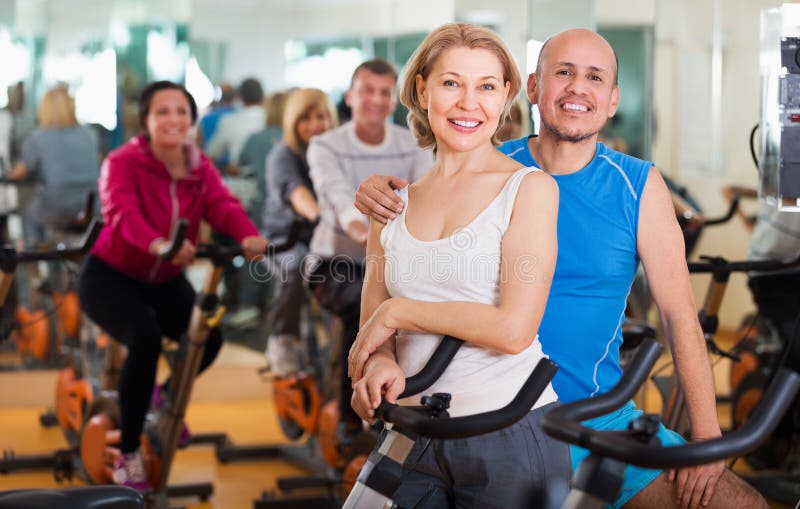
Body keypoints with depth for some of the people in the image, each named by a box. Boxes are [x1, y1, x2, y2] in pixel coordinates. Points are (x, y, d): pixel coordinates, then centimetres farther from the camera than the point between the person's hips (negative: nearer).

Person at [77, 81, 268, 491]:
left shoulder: (201, 168, -5)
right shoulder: (122, 163, -20)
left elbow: (222, 205, -24)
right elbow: (123, 213, -39)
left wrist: (248, 236, -48)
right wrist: (157, 245, -61)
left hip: (165, 281, 6)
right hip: (110, 276, -6)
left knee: (209, 338, -10)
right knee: (145, 338, -31)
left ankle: (165, 396, 26)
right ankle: (128, 456, -17)